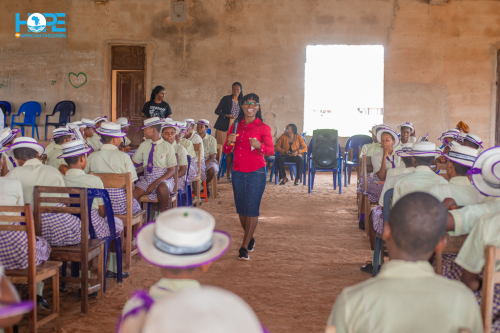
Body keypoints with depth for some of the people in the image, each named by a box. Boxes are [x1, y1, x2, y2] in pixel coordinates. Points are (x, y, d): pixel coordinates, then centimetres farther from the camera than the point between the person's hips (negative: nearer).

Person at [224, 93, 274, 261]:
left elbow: (271, 151, -7)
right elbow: (226, 151, 10)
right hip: (238, 172, 4)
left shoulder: (263, 127, 0)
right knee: (241, 209, 9)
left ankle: (244, 247, -2)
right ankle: (250, 239, 29)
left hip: (256, 173, -4)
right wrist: (229, 142, -12)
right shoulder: (235, 126, 10)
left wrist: (259, 146, -27)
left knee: (252, 209, -6)